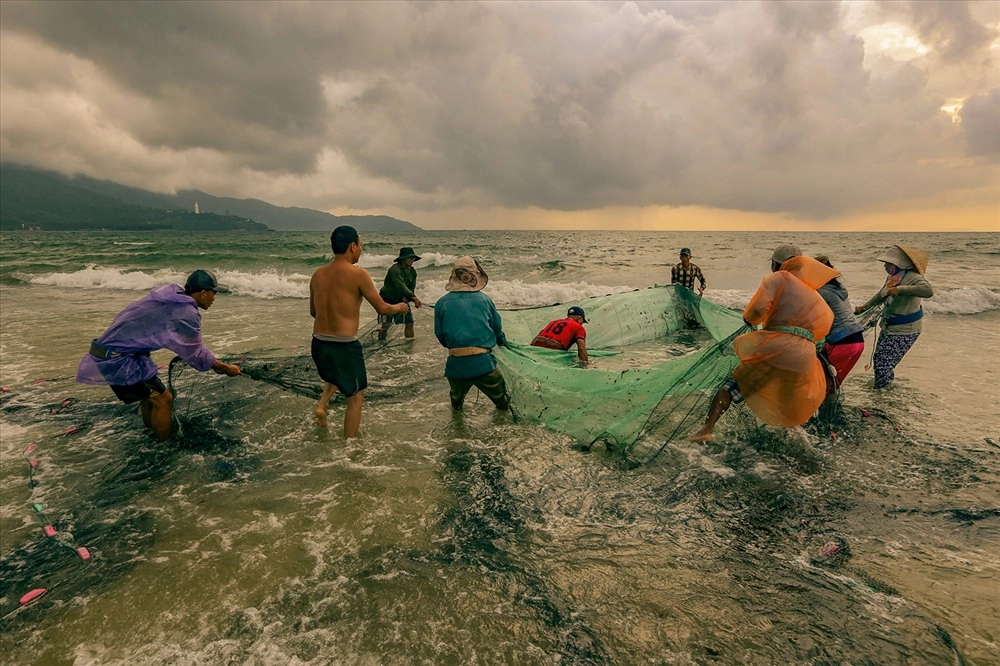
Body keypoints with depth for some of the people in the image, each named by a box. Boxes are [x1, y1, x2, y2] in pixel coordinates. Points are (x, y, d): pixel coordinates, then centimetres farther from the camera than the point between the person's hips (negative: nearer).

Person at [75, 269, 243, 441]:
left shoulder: (170, 295, 6)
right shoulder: (187, 314, -20)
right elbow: (195, 355, -12)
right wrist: (225, 368, -1)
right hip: (118, 360, -10)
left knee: (151, 394, 23)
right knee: (163, 399, -3)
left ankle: (152, 434, 40)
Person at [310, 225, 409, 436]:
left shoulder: (318, 274, 5)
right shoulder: (358, 274, -14)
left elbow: (313, 312, 15)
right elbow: (382, 308, -8)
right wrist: (399, 308, 13)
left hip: (318, 344, 6)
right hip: (345, 346, -6)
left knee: (336, 376, 37)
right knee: (356, 397, 12)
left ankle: (322, 404, 15)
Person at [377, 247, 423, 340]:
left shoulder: (412, 271, 1)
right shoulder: (395, 269, -22)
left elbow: (411, 288, 1)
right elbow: (401, 286, -32)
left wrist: (407, 299, -20)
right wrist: (414, 298, -42)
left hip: (401, 300, 6)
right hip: (387, 300, -6)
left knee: (409, 322, 2)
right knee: (386, 324, -13)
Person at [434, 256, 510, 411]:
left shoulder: (442, 303, 2)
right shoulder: (485, 299, 2)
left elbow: (440, 335, 9)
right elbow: (497, 328, 13)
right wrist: (503, 342, 36)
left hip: (455, 364, 2)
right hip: (483, 362, -2)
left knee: (457, 397, 30)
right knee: (502, 400, 20)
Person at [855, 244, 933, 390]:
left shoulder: (912, 278, -22)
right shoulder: (892, 278, 4)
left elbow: (928, 291, -42)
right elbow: (881, 295, 21)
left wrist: (899, 289, -39)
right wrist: (864, 307, 15)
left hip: (904, 331, -9)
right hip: (889, 327, 9)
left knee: (883, 364, -7)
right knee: (878, 360, 19)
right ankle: (887, 386, 42)